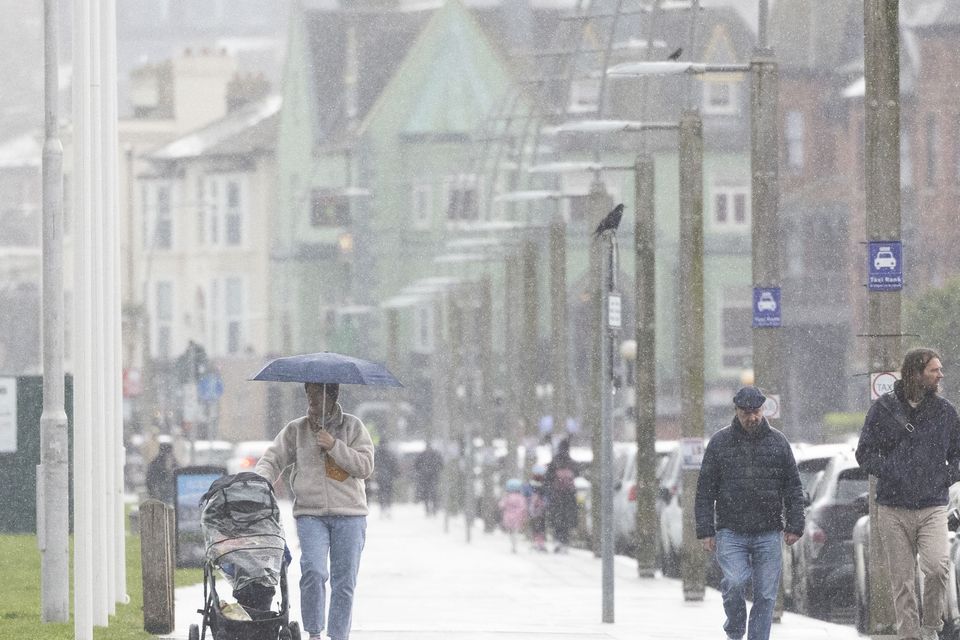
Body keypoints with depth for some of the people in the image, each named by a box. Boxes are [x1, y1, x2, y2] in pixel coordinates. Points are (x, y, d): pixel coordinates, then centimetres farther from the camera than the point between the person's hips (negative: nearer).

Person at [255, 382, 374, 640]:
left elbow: (365, 466, -2)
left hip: (349, 515, 0)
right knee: (313, 571, -20)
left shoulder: (352, 427, 6)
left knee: (344, 581, 3)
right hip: (310, 513, 0)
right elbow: (272, 460, 8)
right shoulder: (296, 430, 9)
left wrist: (334, 446, -12)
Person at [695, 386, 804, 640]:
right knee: (735, 582, -19)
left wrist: (794, 526, 3)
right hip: (731, 531, -2)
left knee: (766, 595, 0)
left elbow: (793, 488, 11)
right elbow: (705, 491, 5)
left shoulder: (777, 442, 8)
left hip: (768, 533, 2)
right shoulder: (720, 442, 4)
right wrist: (706, 531, -2)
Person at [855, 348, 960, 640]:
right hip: (894, 509, 0)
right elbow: (865, 452, 5)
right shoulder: (884, 408, 2)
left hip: (933, 507, 0)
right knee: (903, 581, 1)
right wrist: (891, 474, -9)